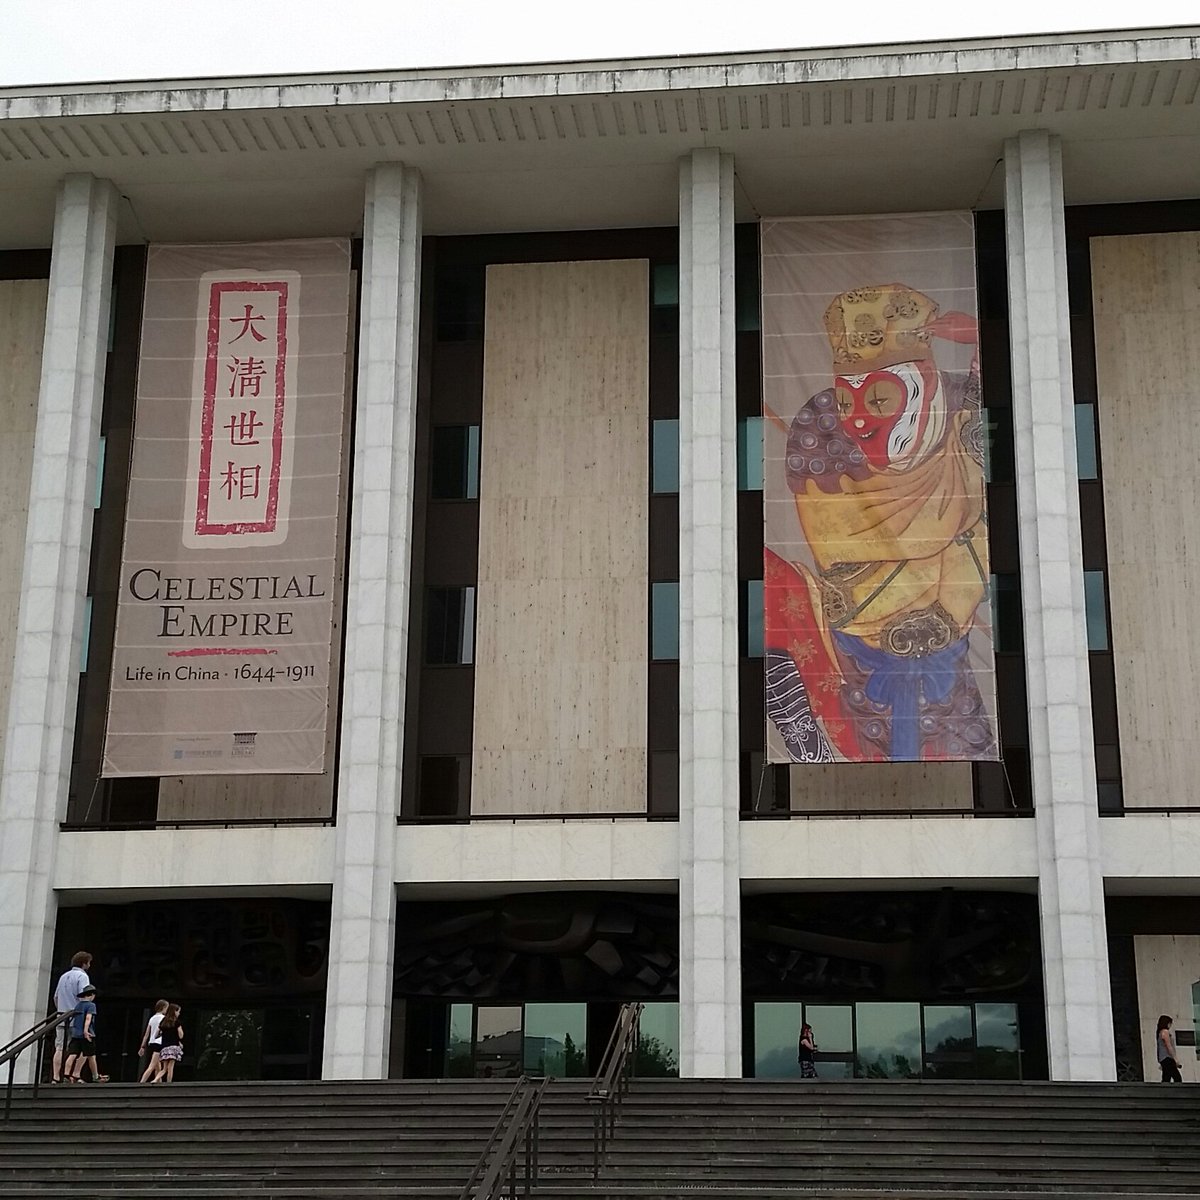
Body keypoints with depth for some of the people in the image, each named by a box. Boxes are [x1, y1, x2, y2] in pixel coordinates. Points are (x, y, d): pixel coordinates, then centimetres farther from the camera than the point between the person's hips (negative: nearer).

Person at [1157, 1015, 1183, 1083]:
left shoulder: (1159, 1032, 20)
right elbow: (1169, 1046, -16)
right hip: (1167, 1058, -10)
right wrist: (1175, 1059, -16)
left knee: (1166, 1080, 6)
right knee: (1178, 1078, -15)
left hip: (1162, 1059, 10)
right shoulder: (1165, 1031, -8)